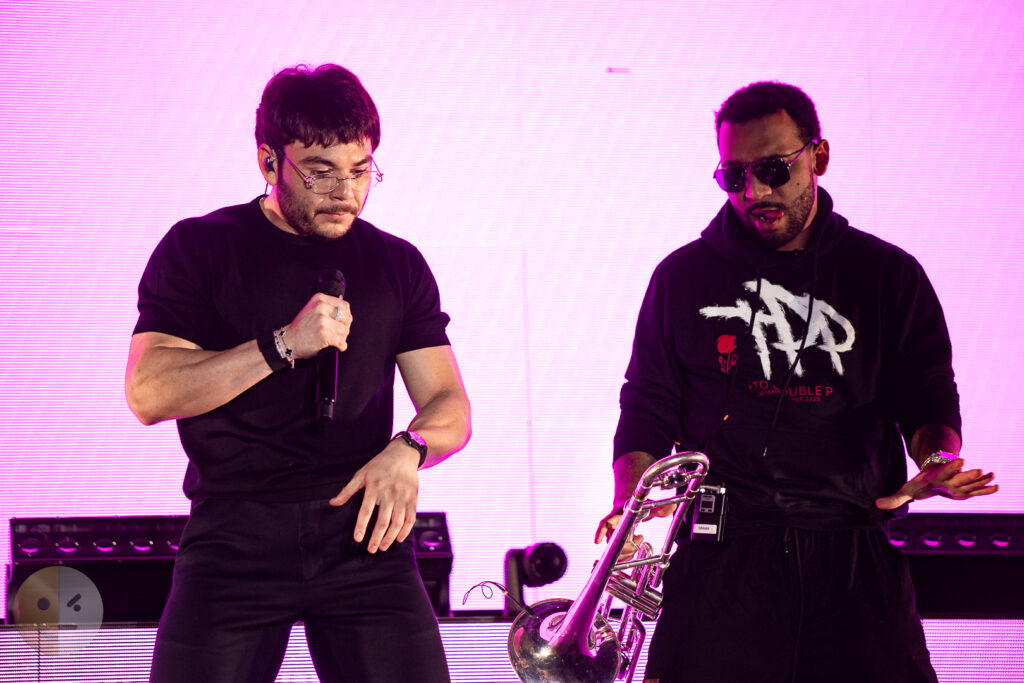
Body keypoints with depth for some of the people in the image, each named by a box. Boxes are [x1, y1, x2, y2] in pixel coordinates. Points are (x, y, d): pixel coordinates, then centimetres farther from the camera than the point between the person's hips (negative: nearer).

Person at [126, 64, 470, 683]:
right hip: (235, 537, -2)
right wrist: (283, 346, -14)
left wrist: (408, 450, -12)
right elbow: (149, 394, -6)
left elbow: (450, 406, 12)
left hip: (363, 536, 2)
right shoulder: (198, 249, 5)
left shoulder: (397, 264, 15)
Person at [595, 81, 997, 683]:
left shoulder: (889, 277, 10)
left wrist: (937, 457, -12)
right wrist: (628, 507, -6)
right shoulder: (683, 278, 10)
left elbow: (928, 400, 11)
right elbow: (647, 408, 11)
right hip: (721, 561, 0)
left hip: (855, 565, 0)